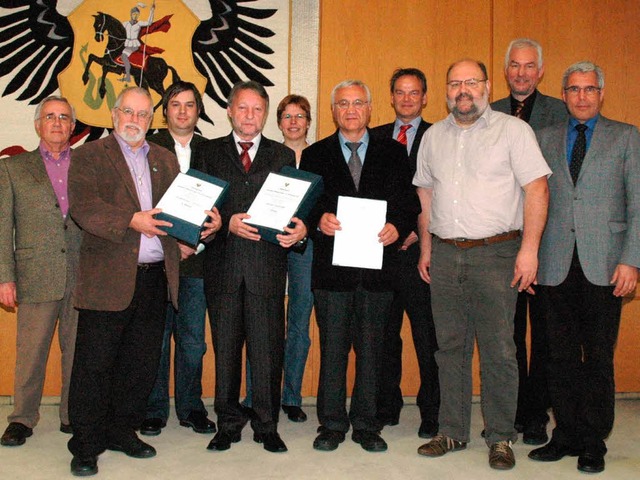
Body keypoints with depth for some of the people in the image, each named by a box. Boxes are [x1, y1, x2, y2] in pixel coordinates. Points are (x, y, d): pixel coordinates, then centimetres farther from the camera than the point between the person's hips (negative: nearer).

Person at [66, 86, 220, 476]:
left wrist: (208, 220, -9)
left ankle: (123, 432, 28)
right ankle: (86, 445, 15)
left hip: (156, 277, 5)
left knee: (142, 363, 12)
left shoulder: (165, 159, 18)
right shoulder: (90, 155, 3)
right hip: (108, 279, -4)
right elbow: (83, 206, -11)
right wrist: (131, 220, -25)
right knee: (95, 364, 1)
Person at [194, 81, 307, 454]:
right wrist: (228, 223, -15)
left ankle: (267, 426, 17)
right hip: (223, 265, 1)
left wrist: (300, 228, -15)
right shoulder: (209, 153, 11)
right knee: (225, 349, 9)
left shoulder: (284, 156, 13)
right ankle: (228, 424, 22)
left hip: (267, 267, 0)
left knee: (268, 349, 3)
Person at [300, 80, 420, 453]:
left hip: (377, 265, 1)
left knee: (371, 348, 8)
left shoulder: (394, 153, 10)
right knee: (333, 348, 5)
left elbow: (410, 202, 6)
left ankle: (366, 424, 21)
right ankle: (332, 424, 18)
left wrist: (398, 227, -13)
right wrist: (319, 220, -15)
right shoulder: (315, 155, 11)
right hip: (332, 267, 0)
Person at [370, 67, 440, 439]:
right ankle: (387, 408, 22)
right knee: (385, 333, 10)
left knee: (427, 337, 0)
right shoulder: (375, 138, 14)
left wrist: (418, 232, -9)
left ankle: (432, 414, 13)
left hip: (421, 248, -3)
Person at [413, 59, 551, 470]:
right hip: (444, 255, 4)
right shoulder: (434, 136, 14)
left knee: (499, 350, -1)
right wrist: (426, 248, 13)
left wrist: (529, 248, -14)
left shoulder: (513, 130, -1)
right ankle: (452, 432, 22)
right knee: (450, 347, 10)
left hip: (495, 254, -4)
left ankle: (501, 437, 14)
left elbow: (537, 189, -6)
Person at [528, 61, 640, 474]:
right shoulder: (545, 139, 14)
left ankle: (593, 444, 16)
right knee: (562, 358, 7)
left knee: (598, 358, 4)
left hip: (603, 266, -2)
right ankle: (566, 436, 20)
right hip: (556, 266, 2)